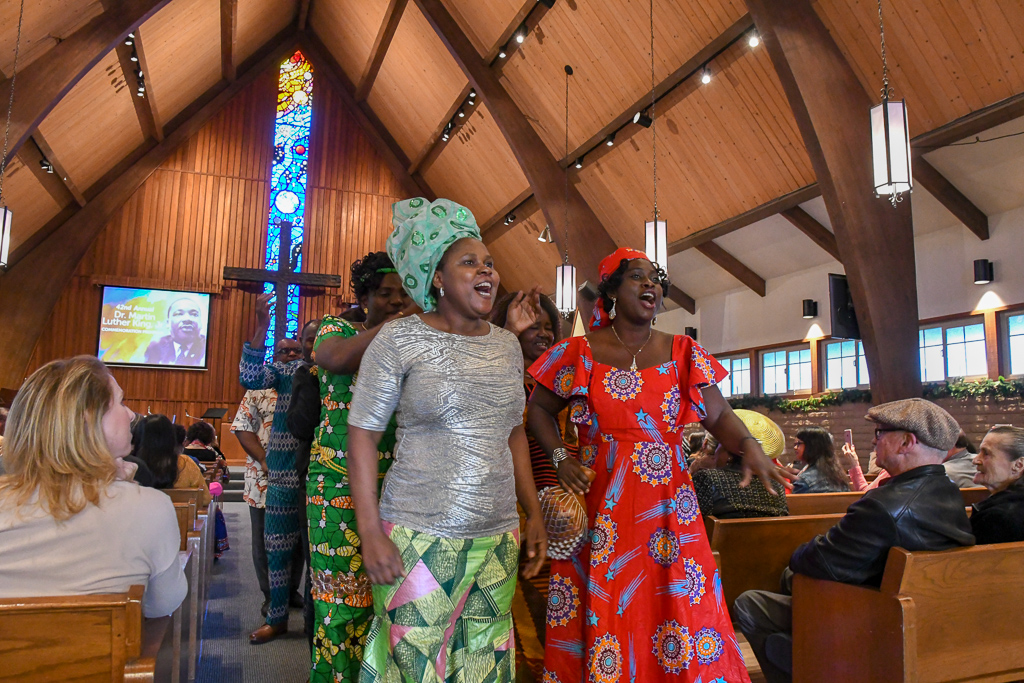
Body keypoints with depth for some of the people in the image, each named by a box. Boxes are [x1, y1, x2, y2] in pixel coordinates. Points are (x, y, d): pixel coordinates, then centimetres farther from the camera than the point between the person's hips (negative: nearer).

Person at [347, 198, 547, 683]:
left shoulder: (507, 344, 9)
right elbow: (362, 432, -5)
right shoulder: (399, 339, -6)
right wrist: (371, 532, -10)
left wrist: (533, 514, 13)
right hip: (418, 540, -4)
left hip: (497, 539, 5)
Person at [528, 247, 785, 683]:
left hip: (666, 509, 1)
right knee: (599, 616, 4)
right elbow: (539, 409, 11)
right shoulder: (578, 353, 2)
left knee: (676, 619, 1)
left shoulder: (684, 354, 6)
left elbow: (720, 417, 4)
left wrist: (748, 446, -16)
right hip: (598, 510, -1)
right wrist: (560, 458, -1)